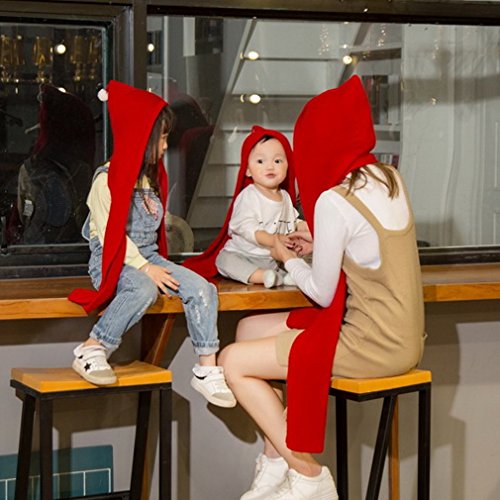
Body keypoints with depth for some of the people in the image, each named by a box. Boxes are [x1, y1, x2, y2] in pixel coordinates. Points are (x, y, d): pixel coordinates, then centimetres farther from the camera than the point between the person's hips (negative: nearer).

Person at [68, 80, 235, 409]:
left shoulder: (152, 178, 17)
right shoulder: (108, 180, -8)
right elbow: (111, 234, -15)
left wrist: (156, 264, 5)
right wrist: (144, 268, -20)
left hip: (148, 258, 7)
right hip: (113, 262, -7)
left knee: (200, 287, -15)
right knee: (144, 288, -39)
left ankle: (207, 369, -13)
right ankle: (92, 351, -25)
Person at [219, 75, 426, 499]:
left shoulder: (335, 201, -20)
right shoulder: (390, 178, 4)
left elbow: (323, 294, -12)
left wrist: (289, 259, 6)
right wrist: (320, 246, 16)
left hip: (372, 345, -9)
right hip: (401, 334, 9)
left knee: (234, 361, -2)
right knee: (249, 330, 17)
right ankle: (275, 465, 18)